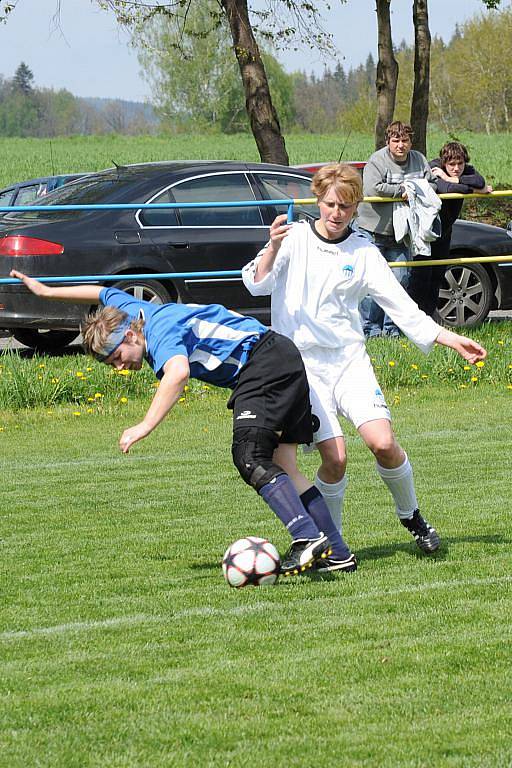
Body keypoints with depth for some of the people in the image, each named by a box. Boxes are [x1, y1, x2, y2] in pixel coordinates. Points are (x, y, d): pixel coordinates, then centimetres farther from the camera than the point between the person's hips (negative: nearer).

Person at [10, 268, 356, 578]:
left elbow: (178, 372, -39)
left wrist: (146, 426, -40)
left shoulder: (161, 333, -17)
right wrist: (47, 292, 41)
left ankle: (307, 537, -33)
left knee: (250, 457, -20)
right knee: (282, 466, 3)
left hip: (262, 361, -10)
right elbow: (104, 293, 34)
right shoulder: (135, 311, 12)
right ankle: (336, 552, -3)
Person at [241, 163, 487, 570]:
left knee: (383, 442, -17)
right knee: (335, 456, -16)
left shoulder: (363, 251, 6)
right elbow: (256, 284, -10)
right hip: (303, 363, -2)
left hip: (350, 357, 2)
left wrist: (451, 339, 1)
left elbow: (401, 306, 7)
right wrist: (273, 248, -29)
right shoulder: (295, 237, 0)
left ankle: (411, 515, 10)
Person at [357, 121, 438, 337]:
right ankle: (370, 327, 1)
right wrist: (402, 191, -20)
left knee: (400, 278, 2)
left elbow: (432, 184, 12)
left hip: (399, 233, 5)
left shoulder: (419, 160, 6)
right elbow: (372, 189, -25)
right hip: (373, 231, -5)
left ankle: (391, 327, 11)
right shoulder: (377, 160, -12)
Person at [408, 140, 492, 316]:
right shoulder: (433, 170, -25)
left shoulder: (467, 171, -8)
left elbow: (480, 181, -31)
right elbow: (448, 189, -43)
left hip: (444, 231, 7)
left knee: (438, 275, 10)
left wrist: (449, 178, -32)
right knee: (421, 275, -12)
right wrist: (479, 190, -32)